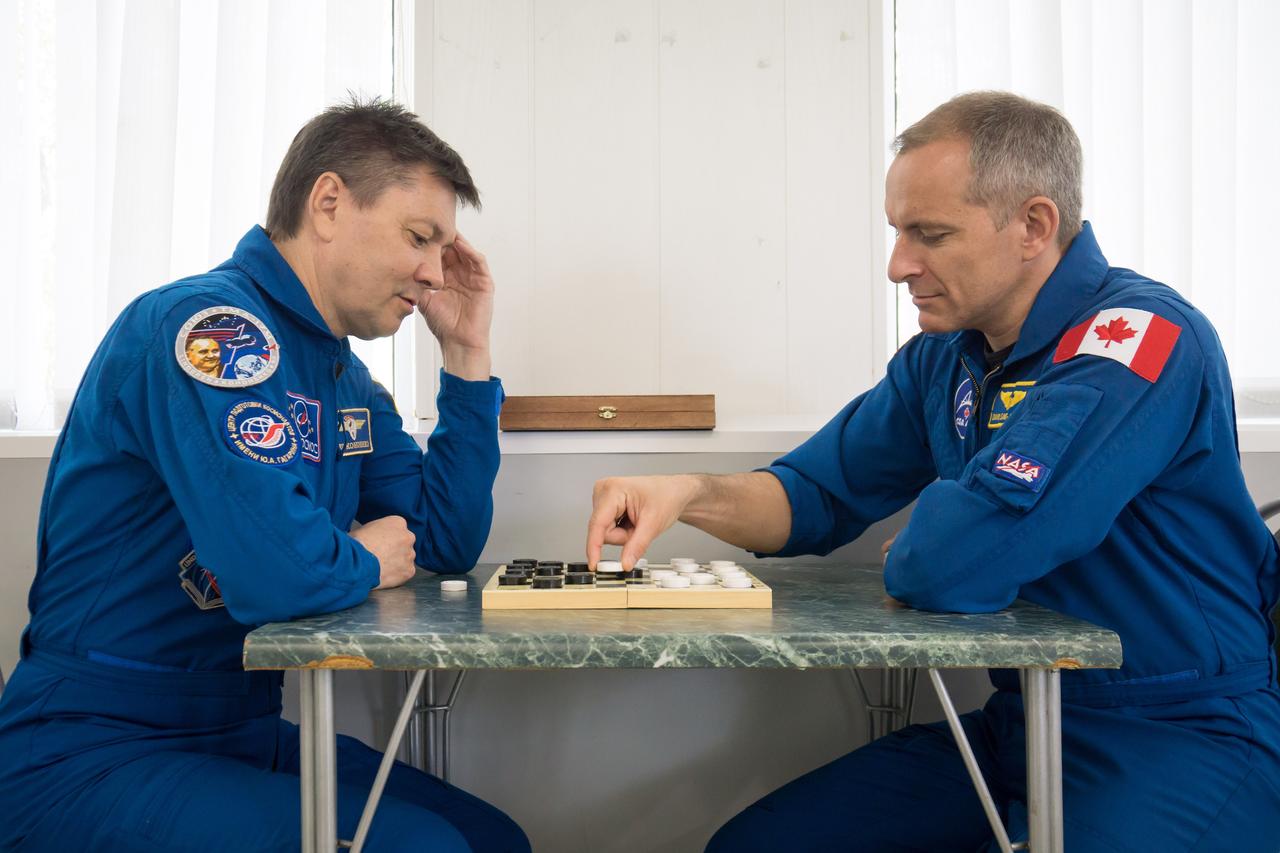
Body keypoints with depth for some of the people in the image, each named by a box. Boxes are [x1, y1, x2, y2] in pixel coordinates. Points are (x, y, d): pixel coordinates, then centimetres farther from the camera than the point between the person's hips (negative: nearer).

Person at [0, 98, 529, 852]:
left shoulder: (349, 381, 8)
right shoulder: (204, 323, -20)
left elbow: (450, 546, 8)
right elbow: (277, 572, -33)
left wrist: (467, 351, 4)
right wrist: (366, 563, -9)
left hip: (244, 734, 8)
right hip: (92, 757, -8)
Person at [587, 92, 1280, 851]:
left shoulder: (1143, 336, -21)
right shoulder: (944, 358, 4)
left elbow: (951, 564, -30)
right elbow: (815, 496, 7)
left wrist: (912, 551, -7)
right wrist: (694, 495, -12)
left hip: (1181, 740, -6)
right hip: (1017, 725, 7)